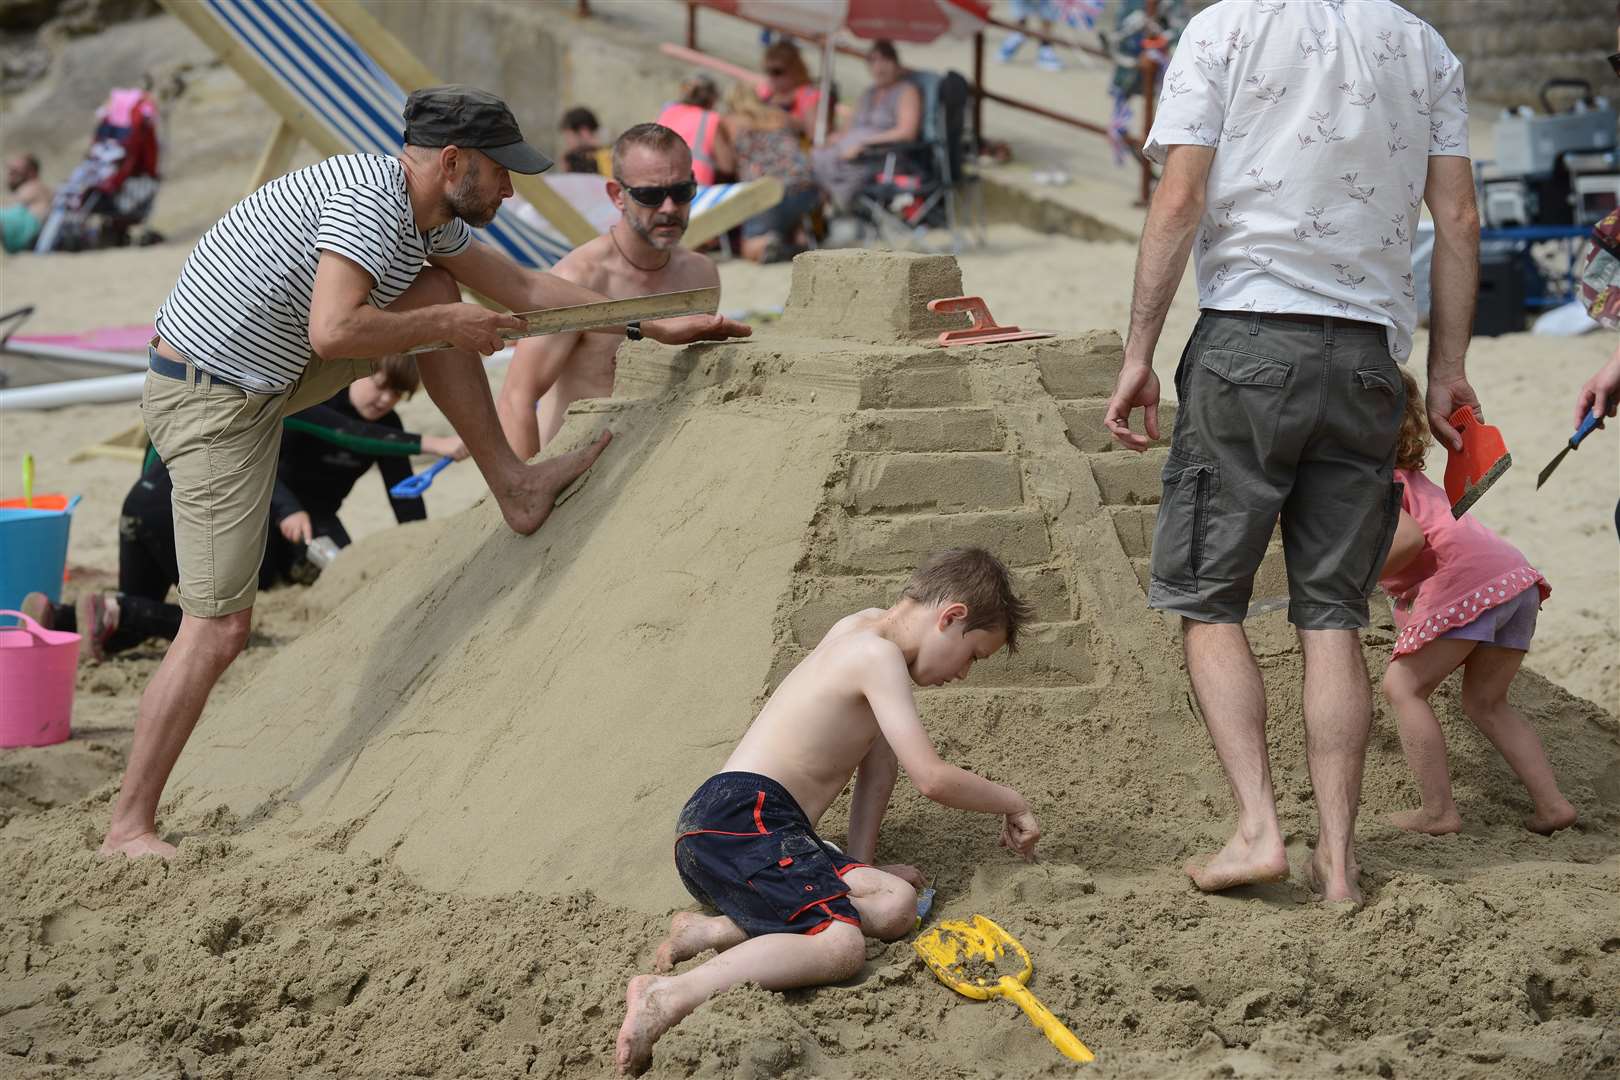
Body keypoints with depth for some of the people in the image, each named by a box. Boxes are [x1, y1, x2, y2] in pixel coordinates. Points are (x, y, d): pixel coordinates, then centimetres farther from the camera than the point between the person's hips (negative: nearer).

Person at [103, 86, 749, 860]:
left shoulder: (429, 217, 8)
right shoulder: (368, 198, -22)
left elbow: (523, 287, 19)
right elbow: (334, 332, -35)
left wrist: (653, 325, 18)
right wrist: (444, 327, -20)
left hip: (268, 375, 9)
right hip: (212, 401, -9)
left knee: (437, 290, 9)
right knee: (219, 627, -10)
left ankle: (514, 487, 15)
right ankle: (128, 829, -5)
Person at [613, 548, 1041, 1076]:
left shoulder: (865, 627, 23)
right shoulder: (879, 655, -7)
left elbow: (879, 758, 23)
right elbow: (933, 778, -11)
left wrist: (859, 865, 17)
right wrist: (1010, 800, 6)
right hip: (740, 818, -10)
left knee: (895, 905, -10)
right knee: (841, 945, -29)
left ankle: (715, 930, -12)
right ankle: (669, 996, -35)